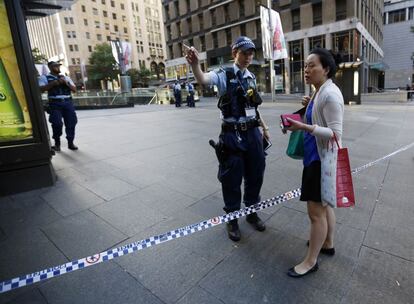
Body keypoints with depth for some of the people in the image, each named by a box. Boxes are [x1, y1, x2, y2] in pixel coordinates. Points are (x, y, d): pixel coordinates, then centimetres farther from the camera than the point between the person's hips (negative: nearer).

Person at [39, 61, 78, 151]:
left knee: (71, 122, -1)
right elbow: (41, 89, -7)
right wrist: (54, 83, -12)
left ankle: (70, 142, 10)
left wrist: (66, 82, -3)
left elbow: (74, 89, 13)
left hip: (68, 102, 3)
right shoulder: (45, 77, 8)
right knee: (57, 123, -11)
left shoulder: (66, 77, 20)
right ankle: (57, 143, 6)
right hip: (55, 103, -3)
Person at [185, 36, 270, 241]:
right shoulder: (224, 75, -6)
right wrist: (194, 64, -48)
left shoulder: (251, 77, 11)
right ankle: (232, 218, 28)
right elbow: (203, 80, -28)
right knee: (232, 178, 6)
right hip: (232, 134, -5)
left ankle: (251, 212, 38)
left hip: (253, 133, 6)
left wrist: (264, 127, 20)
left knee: (255, 175, 15)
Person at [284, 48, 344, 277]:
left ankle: (311, 261, 17)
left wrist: (304, 127, -35)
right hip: (316, 156, 10)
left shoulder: (330, 93, -19)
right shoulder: (319, 92, 10)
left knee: (316, 212, 1)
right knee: (324, 205, 22)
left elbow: (336, 133, -23)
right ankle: (327, 244, 41)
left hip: (322, 159, -10)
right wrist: (310, 108, 5)